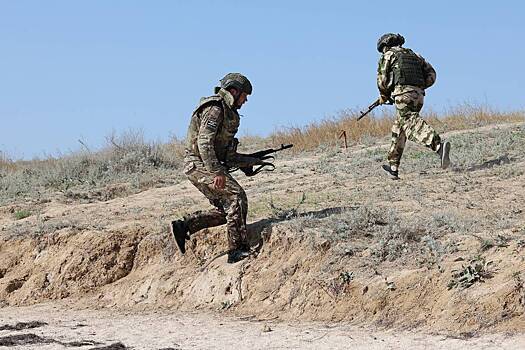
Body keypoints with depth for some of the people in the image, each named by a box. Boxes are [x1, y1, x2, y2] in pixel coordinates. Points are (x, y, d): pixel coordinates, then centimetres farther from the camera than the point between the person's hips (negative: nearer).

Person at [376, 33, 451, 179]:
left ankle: (439, 146, -48)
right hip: (418, 95, 7)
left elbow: (382, 79, 3)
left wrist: (384, 96, 19)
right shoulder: (414, 55, 28)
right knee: (398, 129, 19)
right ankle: (393, 167, 23)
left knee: (411, 123, -23)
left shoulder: (388, 55, 11)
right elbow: (431, 75, 19)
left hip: (403, 93, -7)